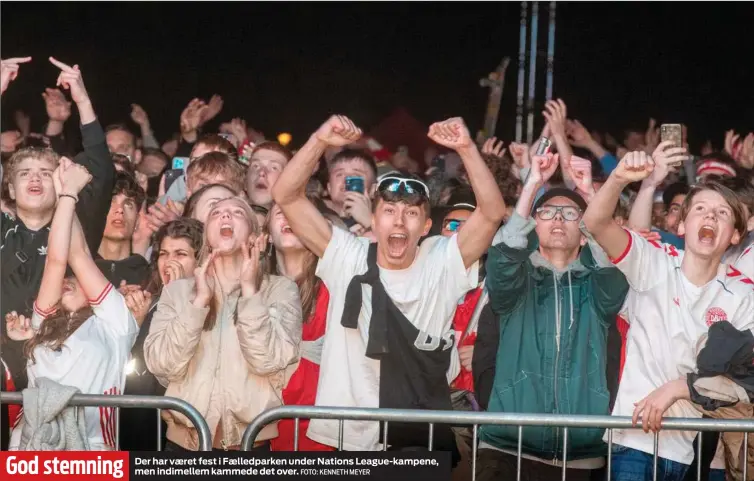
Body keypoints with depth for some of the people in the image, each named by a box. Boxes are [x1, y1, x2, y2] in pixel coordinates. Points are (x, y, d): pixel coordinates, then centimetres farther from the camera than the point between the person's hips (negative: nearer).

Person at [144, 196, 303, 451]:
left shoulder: (280, 289, 0)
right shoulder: (177, 290, 5)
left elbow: (269, 361, -14)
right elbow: (161, 365, -7)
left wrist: (249, 291, -12)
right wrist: (199, 301, -11)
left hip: (250, 443, -1)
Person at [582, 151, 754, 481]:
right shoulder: (653, 264, 2)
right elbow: (595, 223, -12)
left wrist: (677, 387, -14)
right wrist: (618, 179, -30)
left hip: (695, 446, 2)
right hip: (635, 438, -2)